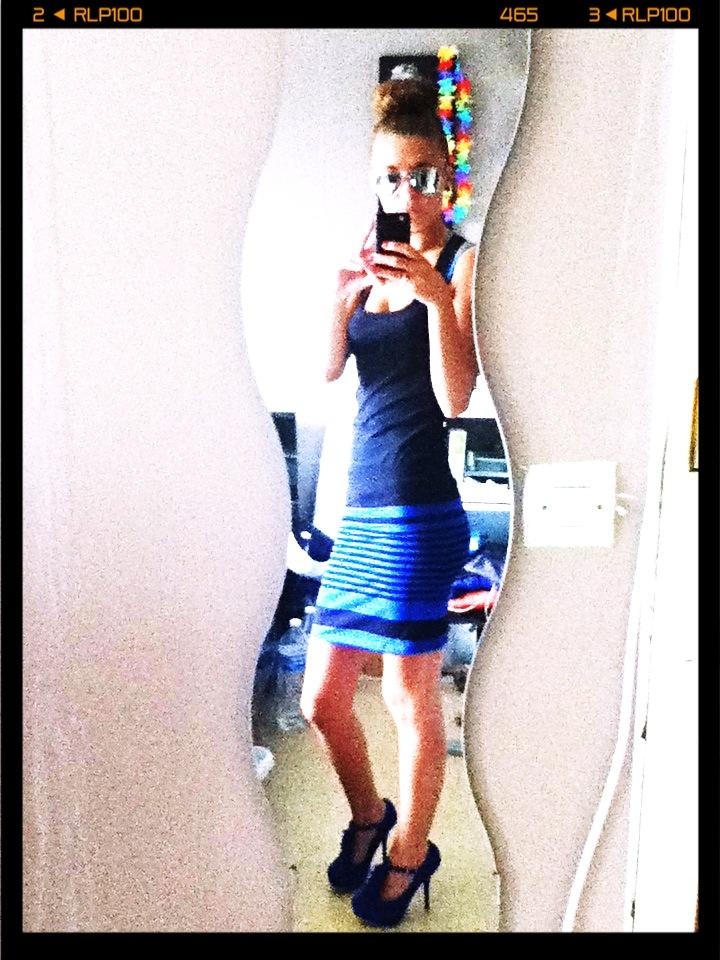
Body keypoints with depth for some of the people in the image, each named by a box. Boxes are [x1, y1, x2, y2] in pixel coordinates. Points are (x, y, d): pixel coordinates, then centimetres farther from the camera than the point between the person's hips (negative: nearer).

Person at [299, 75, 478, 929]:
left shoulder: (463, 262, 0)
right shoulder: (375, 262, 16)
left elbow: (455, 399, -11)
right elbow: (328, 370, 3)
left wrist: (438, 295, -22)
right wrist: (343, 297, -14)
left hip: (418, 514, -6)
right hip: (360, 513, 6)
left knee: (412, 699, 6)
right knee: (321, 700, 12)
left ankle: (409, 852, 33)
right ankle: (368, 816, 41)